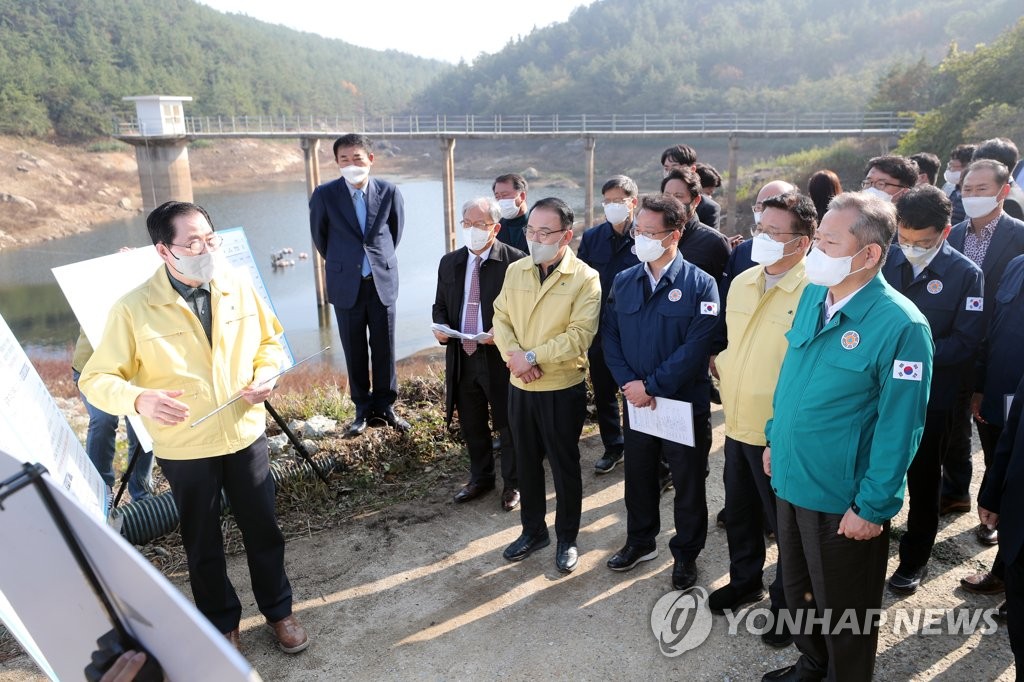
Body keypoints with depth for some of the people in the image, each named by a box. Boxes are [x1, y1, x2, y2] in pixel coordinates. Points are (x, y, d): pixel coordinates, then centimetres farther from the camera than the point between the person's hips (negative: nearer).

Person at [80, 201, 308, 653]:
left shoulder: (239, 290, -5)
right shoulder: (133, 310, -16)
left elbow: (269, 340, 10)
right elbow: (96, 379, -12)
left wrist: (266, 375, -10)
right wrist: (140, 400, -33)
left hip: (246, 436, 3)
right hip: (184, 450, -2)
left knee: (263, 529, 15)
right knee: (203, 543, 16)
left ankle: (278, 610, 37)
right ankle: (222, 623, 39)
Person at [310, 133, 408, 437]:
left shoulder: (389, 191, -5)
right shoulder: (324, 195, -7)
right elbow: (319, 236, 8)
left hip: (383, 281, 1)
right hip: (346, 284, 0)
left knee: (385, 349, 8)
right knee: (355, 352, 8)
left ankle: (385, 406, 23)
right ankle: (363, 409, 22)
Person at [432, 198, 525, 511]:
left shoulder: (515, 261, -11)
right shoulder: (450, 262, 7)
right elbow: (440, 305, 16)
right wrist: (440, 325, -5)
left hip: (500, 356, -5)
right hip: (461, 356, 5)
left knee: (509, 426, 9)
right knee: (471, 424, 19)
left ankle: (513, 484, 28)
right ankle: (480, 477, 39)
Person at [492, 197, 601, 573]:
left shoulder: (585, 278, -13)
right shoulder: (515, 270, 4)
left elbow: (579, 336, -20)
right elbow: (501, 318, 3)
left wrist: (533, 356, -20)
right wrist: (513, 356, -14)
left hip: (563, 389, -5)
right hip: (520, 386, 5)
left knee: (564, 466, 10)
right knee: (526, 462, 17)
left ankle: (566, 538, 29)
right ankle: (533, 531, 36)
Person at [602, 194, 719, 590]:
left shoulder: (700, 284, -12)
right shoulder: (623, 282, 3)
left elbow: (697, 346, -18)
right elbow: (610, 338, 2)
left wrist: (651, 385, -18)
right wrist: (629, 384, -12)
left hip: (686, 403, -4)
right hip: (637, 403, 4)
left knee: (688, 484, 11)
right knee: (638, 477, 19)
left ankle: (686, 554, 31)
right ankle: (640, 541, 40)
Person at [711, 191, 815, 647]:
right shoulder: (741, 282, 4)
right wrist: (725, 379, 6)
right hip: (737, 426, 7)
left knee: (787, 525, 12)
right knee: (739, 514, 23)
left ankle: (788, 604, 34)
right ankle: (744, 581, 46)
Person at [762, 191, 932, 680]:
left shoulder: (900, 325, -21)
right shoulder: (812, 295, -1)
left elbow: (899, 428, -18)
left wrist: (872, 507, -15)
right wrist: (774, 439, 13)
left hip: (844, 500, -7)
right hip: (791, 480, 7)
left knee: (843, 612, 15)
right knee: (798, 590, 25)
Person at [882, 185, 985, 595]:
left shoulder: (966, 274, -9)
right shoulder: (884, 260, -2)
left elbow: (966, 342, -13)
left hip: (931, 398, -2)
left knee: (923, 483, 14)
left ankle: (915, 561, 32)